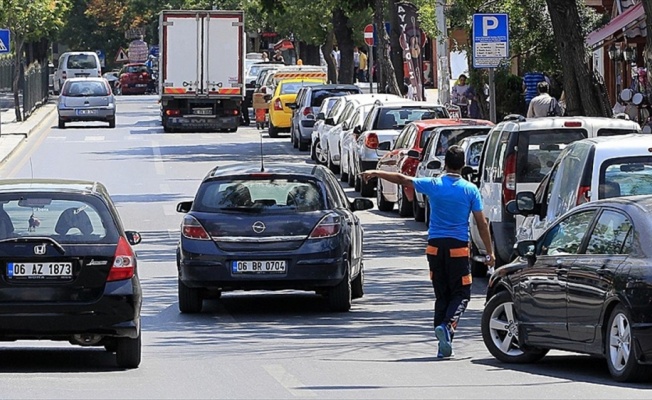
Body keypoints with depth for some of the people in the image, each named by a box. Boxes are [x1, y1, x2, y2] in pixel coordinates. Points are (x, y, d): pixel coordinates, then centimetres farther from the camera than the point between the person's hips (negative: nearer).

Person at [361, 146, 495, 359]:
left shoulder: (433, 185, 0)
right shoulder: (470, 190, -3)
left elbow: (402, 179, 8)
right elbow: (482, 223, -2)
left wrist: (375, 173, 21)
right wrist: (490, 253, 6)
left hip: (435, 246, 2)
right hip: (458, 247, -2)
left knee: (442, 294, 10)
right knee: (460, 293, 5)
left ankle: (443, 345, 6)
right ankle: (448, 324, -24)